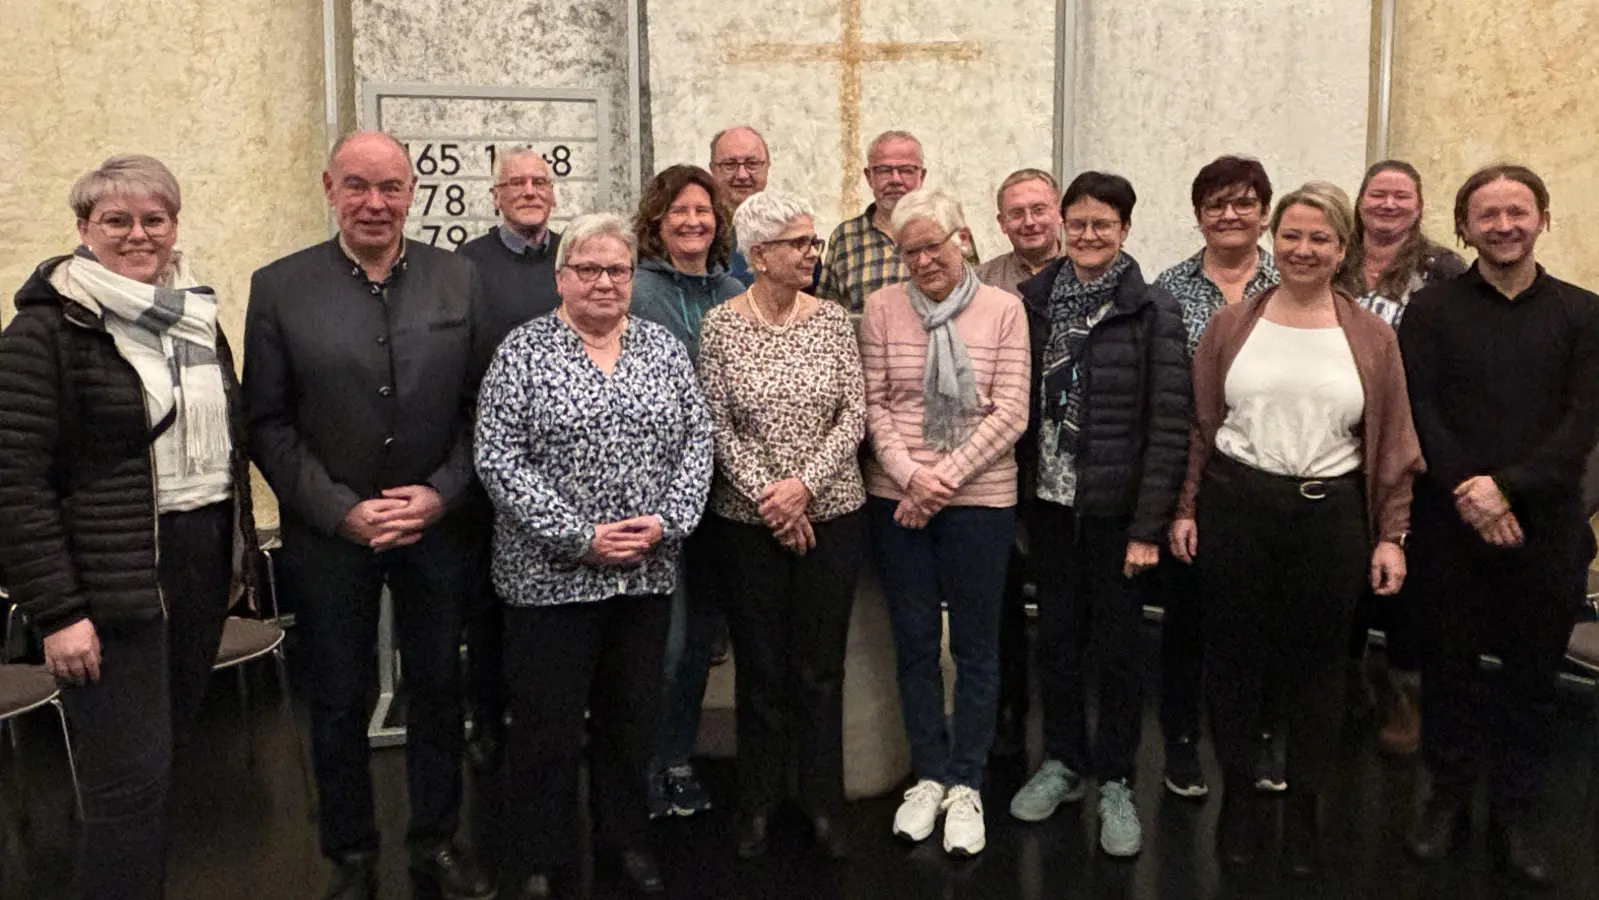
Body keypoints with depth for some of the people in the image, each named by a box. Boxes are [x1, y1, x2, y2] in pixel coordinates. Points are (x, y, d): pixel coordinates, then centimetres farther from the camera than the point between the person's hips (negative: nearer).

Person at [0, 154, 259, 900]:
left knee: (167, 749, 16)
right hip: (114, 584, -6)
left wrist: (238, 552, 14)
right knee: (133, 781, -3)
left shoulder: (195, 315, 10)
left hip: (205, 561, 6)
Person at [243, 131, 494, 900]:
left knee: (438, 690, 15)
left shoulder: (459, 279, -1)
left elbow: (483, 403, 1)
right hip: (329, 533, -1)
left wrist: (442, 493, -10)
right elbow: (268, 423, -4)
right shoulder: (279, 288, -5)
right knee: (338, 701, 13)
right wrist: (342, 512, -12)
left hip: (440, 527, 1)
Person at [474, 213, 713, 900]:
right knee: (547, 725, 5)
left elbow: (696, 440, 5)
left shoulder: (663, 347, 7)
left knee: (634, 714, 15)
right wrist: (579, 537, -16)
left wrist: (666, 520, -10)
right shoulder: (524, 351, -4)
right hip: (550, 576, -3)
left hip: (648, 572, 4)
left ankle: (625, 837, 35)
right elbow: (498, 458, -11)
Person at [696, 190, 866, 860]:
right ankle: (758, 801, 26)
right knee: (759, 664, 9)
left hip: (831, 512, 1)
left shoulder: (833, 320, 1)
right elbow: (715, 424, -6)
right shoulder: (721, 325, -3)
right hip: (748, 520, -1)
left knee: (822, 664, 8)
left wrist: (804, 484, -13)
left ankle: (824, 802, 24)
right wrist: (765, 495, -13)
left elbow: (854, 414, -2)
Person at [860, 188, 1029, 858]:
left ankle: (965, 785, 20)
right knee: (914, 640, 11)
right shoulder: (882, 308, 2)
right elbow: (873, 405, 1)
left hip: (979, 497, -1)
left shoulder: (1003, 310, -1)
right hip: (896, 498, 1)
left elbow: (1009, 413, -6)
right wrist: (909, 475, -12)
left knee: (975, 644, 7)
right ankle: (929, 774, 26)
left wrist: (945, 476, -13)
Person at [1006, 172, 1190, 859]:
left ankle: (1115, 782, 23)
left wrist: (1148, 525, -12)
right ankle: (1063, 761, 32)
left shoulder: (1153, 312, -7)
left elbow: (1169, 426, -9)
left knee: (1117, 644, 8)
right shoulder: (1031, 301, 3)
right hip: (1049, 502, 3)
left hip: (1117, 508, -3)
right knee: (1056, 636, 14)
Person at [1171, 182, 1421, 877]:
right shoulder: (1230, 325, 4)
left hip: (1330, 517, 0)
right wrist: (1186, 509, 1)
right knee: (1234, 657, 9)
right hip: (1235, 509, 0)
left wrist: (1390, 535, 1)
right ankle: (1238, 798, 26)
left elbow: (1392, 445, 4)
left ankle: (1305, 809, 26)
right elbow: (1199, 426, 6)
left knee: (1315, 666, 9)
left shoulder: (1372, 337, 4)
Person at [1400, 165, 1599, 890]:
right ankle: (1448, 797, 25)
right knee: (1448, 665, 8)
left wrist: (1508, 486, -16)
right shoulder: (1432, 310, 4)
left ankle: (1515, 813, 23)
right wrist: (1469, 494, -15)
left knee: (1534, 674, 8)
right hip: (1451, 524, -1)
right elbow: (1419, 414, -5)